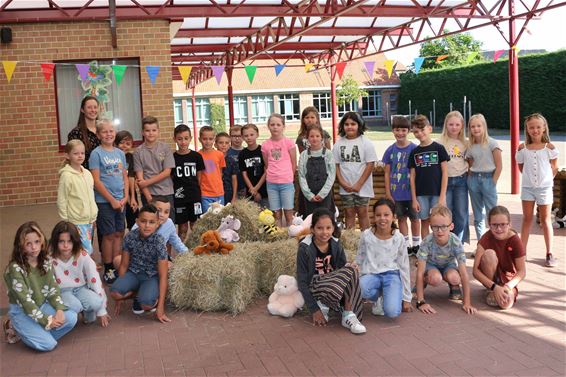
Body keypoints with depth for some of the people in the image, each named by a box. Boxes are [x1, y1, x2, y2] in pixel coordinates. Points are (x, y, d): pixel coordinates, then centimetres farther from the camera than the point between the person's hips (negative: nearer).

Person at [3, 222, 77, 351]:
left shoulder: (46, 262, -1)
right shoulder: (15, 268, -20)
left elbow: (53, 289, 1)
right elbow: (24, 300, -21)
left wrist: (59, 310, -18)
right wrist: (46, 320, -22)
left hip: (43, 305, 6)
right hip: (22, 311, -5)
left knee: (71, 318, -19)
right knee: (48, 344, -21)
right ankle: (16, 327, 2)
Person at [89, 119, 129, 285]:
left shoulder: (120, 153, 9)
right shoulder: (96, 154, -8)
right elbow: (96, 181, -12)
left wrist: (125, 197, 0)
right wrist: (112, 200, -12)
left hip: (120, 201, 5)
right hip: (104, 201, -5)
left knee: (119, 234, 9)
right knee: (109, 235, 1)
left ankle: (117, 267, 20)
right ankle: (108, 270, 13)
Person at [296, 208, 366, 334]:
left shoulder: (336, 245, -2)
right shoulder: (305, 249, -14)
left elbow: (344, 269, 6)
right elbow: (302, 281, -12)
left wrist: (352, 270, -20)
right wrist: (314, 309, -16)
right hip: (315, 285, -4)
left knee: (352, 271, -28)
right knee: (335, 289, -37)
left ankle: (348, 316, -20)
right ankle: (322, 306, -5)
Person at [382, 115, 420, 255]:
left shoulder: (414, 149, -6)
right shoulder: (390, 150, 1)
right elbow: (387, 173, 4)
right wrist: (388, 192, 1)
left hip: (411, 191, -2)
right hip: (396, 192, 2)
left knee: (414, 218, 8)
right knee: (401, 218, 11)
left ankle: (416, 245, 23)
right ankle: (406, 246, 23)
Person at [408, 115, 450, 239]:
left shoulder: (438, 148, -2)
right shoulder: (414, 152, 6)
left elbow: (444, 173, -4)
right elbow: (412, 176, 7)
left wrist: (442, 196, -9)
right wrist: (414, 198, 1)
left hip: (437, 193, -3)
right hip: (421, 194, 3)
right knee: (424, 222, 10)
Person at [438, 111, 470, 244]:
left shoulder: (465, 143, 6)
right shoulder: (441, 142, -3)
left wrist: (469, 175, 3)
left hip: (461, 180, 2)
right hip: (445, 180, -2)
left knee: (461, 214, 5)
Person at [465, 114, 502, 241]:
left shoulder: (492, 143, -6)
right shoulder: (470, 147, 7)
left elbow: (499, 166, -7)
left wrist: (493, 183, -10)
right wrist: (471, 179, 3)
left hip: (488, 179, -5)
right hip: (473, 179, 5)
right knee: (478, 216, 10)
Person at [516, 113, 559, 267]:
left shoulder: (549, 148, -6)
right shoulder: (522, 149, -2)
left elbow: (554, 168, 2)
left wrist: (546, 179, 1)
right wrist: (530, 177, 4)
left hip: (544, 187, -2)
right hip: (527, 187, 2)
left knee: (545, 220, 6)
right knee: (527, 219, 8)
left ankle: (549, 254, 11)